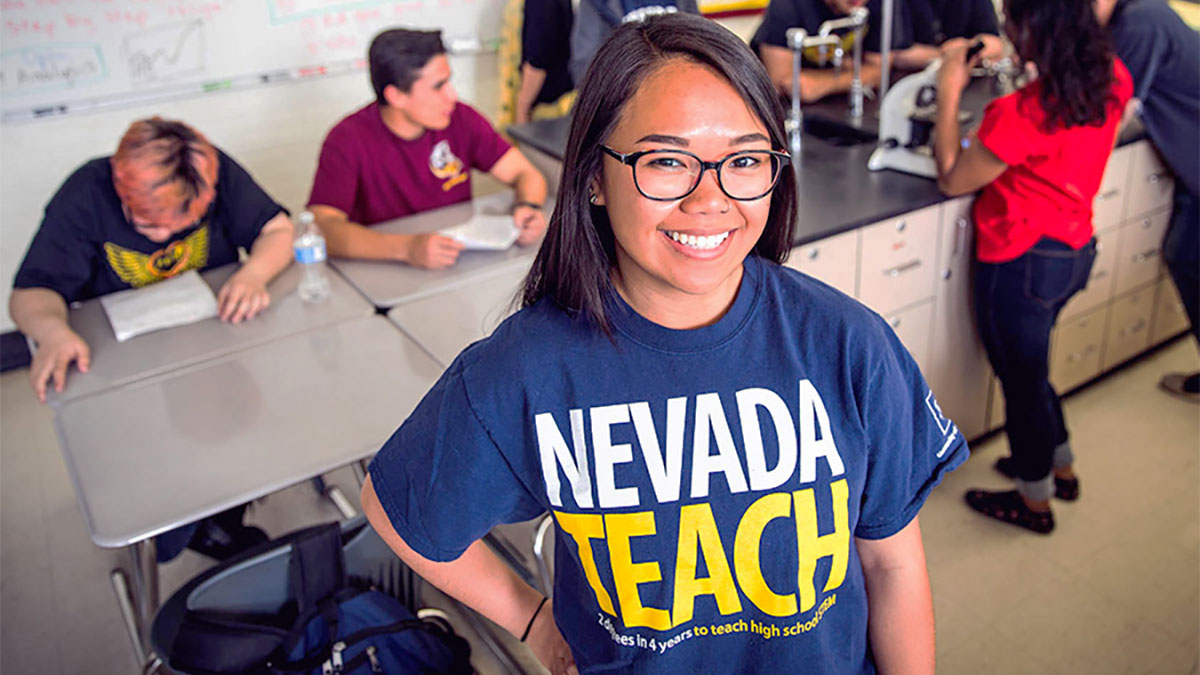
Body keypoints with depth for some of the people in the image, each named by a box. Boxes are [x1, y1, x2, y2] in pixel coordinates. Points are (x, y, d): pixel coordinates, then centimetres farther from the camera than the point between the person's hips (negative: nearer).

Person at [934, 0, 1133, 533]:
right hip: (1076, 249, 8)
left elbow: (952, 179, -18)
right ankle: (1059, 468, 48)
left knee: (1021, 377, 13)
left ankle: (1034, 501, 34)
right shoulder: (1112, 78, -5)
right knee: (1027, 366, 28)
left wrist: (949, 93, -13)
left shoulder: (1025, 112, -30)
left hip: (1022, 263, -8)